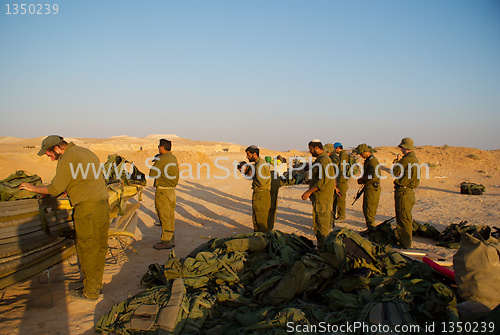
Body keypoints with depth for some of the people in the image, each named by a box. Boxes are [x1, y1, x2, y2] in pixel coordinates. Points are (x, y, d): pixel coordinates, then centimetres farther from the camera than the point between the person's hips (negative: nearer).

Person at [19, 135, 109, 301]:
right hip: (103, 203, 9)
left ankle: (90, 291, 11)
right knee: (99, 247, 15)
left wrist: (34, 188, 6)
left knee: (87, 249, 2)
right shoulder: (87, 152, 18)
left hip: (87, 206, -9)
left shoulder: (68, 158, -9)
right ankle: (97, 285, 26)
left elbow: (56, 189, -9)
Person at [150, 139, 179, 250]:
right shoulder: (173, 158, 11)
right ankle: (171, 240, 20)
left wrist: (154, 163, 5)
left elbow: (152, 174, -12)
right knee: (170, 215, 13)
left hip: (163, 191, -9)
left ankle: (166, 241, 3)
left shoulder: (161, 159, -16)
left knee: (164, 216, -2)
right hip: (172, 190, 9)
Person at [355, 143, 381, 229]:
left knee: (369, 210, -8)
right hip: (368, 187, 11)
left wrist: (361, 179, -12)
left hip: (372, 188, -11)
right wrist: (362, 180, 10)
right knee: (365, 209, 15)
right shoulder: (368, 160, 15)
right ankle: (370, 228, 23)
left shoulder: (372, 160, -17)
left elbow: (372, 176, -26)